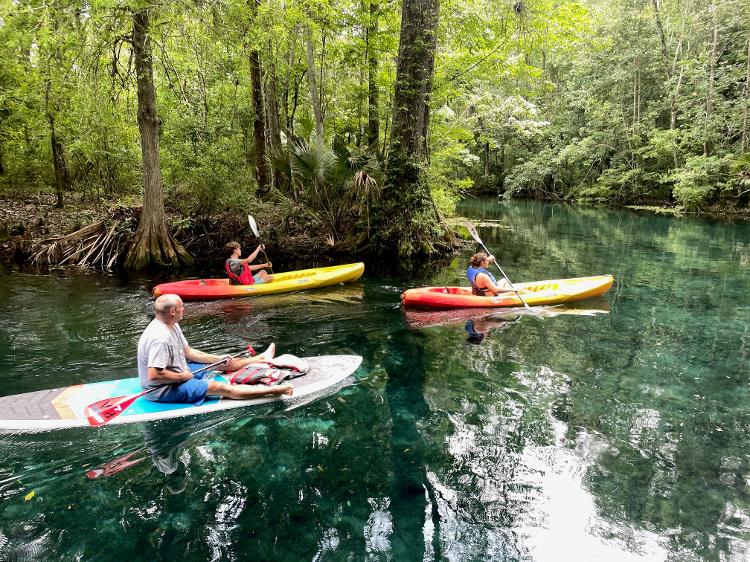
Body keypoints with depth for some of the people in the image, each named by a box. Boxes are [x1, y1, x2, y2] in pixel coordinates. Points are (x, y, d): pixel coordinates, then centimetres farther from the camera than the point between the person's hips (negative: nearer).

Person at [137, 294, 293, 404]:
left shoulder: (171, 326, 1)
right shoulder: (160, 338, -32)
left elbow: (188, 352, 10)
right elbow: (154, 375, -36)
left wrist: (218, 359, 4)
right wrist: (182, 376, -22)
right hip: (163, 390, -11)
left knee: (221, 364, 15)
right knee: (220, 388, -14)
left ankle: (261, 358, 34)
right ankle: (274, 390, -15)